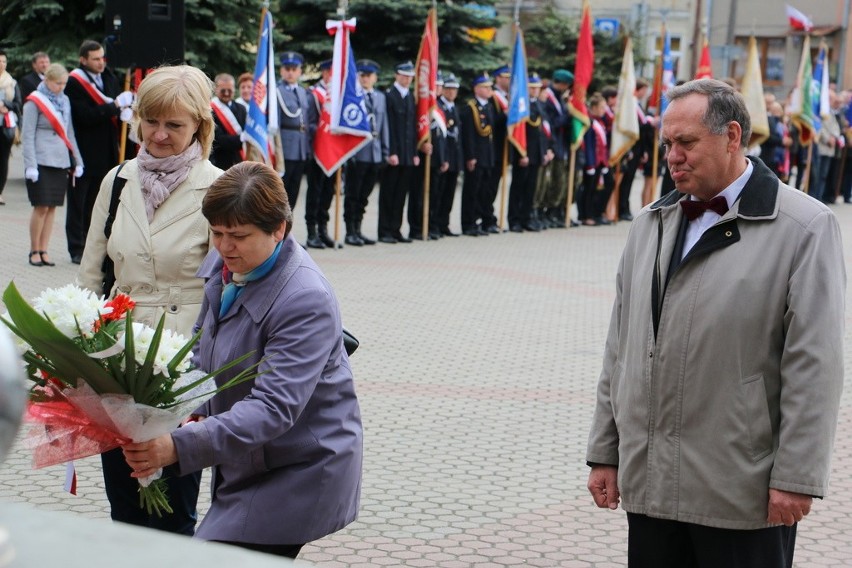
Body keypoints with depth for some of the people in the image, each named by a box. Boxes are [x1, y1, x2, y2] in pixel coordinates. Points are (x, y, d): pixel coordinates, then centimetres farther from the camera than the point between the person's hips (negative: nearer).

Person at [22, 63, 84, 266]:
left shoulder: (64, 101, 12)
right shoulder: (35, 102, -5)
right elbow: (28, 136, -7)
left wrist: (77, 161, 14)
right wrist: (30, 165, -13)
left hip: (61, 161, 5)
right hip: (41, 162, -5)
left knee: (52, 207, 5)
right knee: (41, 206, -5)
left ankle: (43, 250, 12)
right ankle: (34, 251, 6)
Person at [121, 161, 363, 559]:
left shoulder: (307, 301, -26)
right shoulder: (222, 264, 1)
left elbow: (274, 409, -33)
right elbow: (204, 344, 19)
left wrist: (180, 447, -42)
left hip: (299, 472, -8)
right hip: (243, 462, 8)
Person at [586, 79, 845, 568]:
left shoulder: (806, 227, -6)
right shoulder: (651, 224, 13)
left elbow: (815, 366, -10)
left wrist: (796, 478, -14)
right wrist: (605, 453, 12)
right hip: (648, 483, 5)